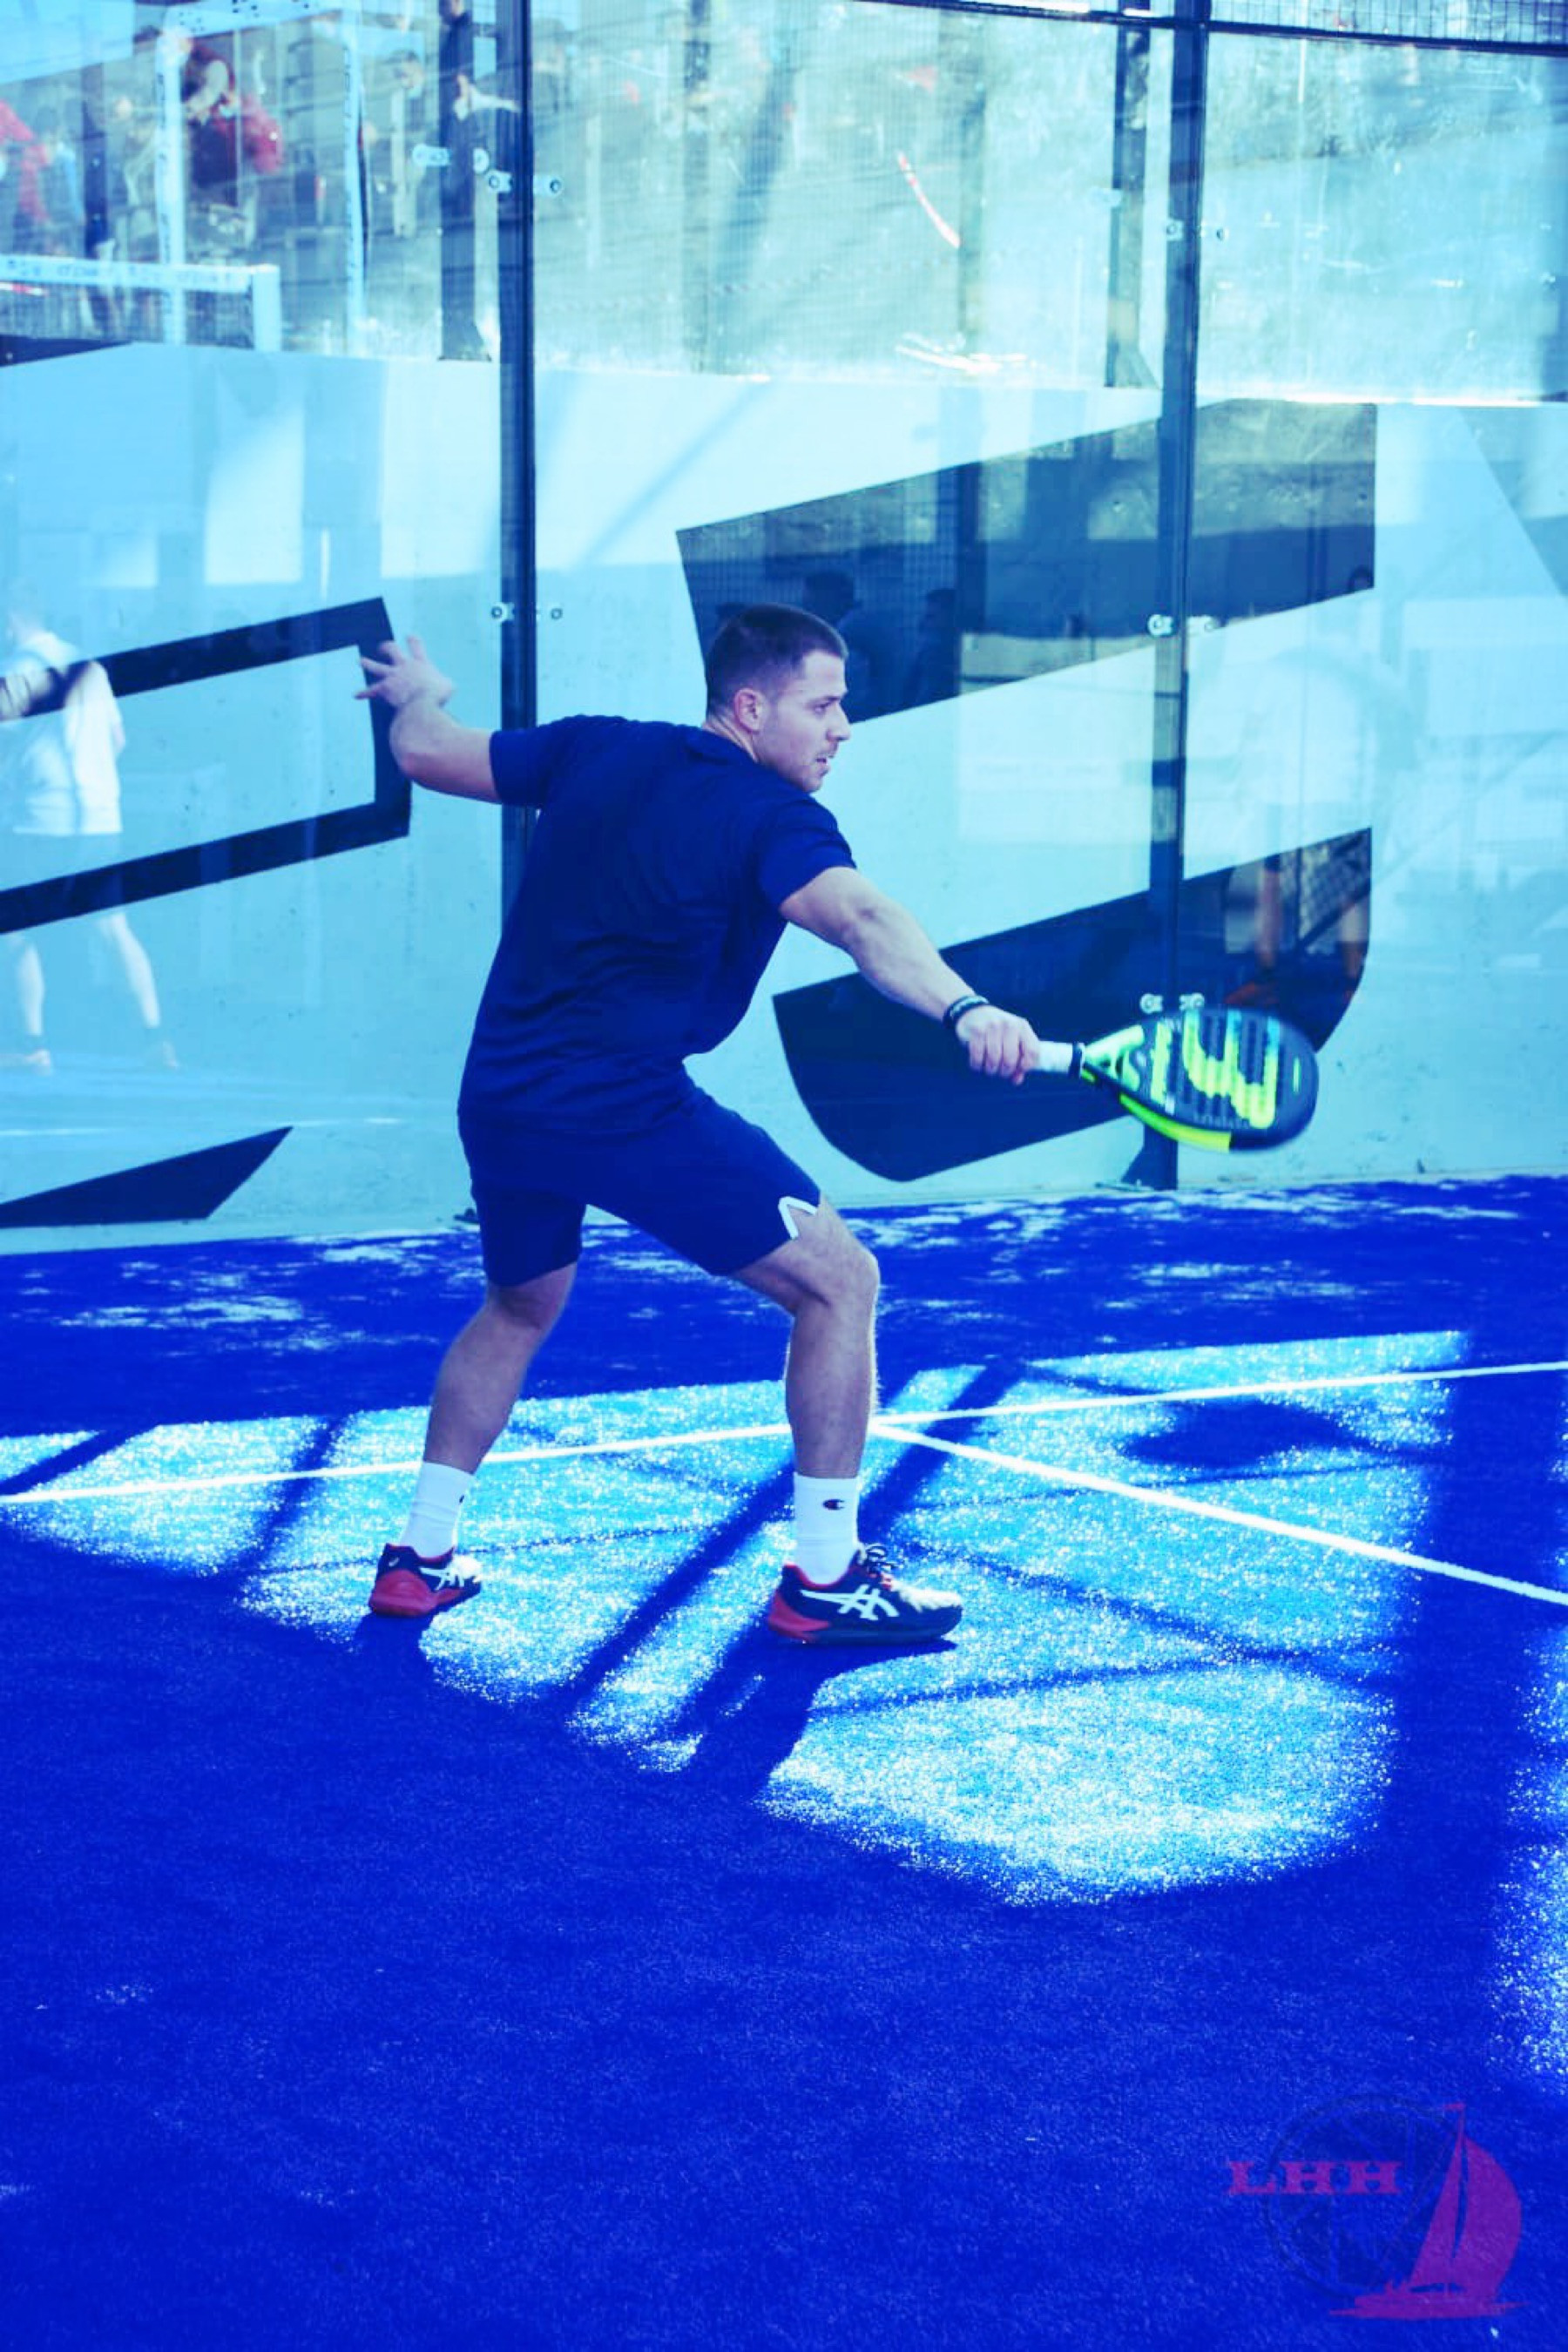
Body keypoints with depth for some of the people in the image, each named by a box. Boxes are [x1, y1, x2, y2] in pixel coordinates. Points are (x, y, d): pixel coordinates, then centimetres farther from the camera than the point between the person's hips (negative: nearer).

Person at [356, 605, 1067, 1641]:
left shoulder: (596, 749, 11)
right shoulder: (769, 816, -9)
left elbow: (426, 752, 20)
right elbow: (860, 917, -29)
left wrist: (416, 693, 42)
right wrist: (967, 1010, -44)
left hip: (497, 1098, 8)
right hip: (629, 1108, -8)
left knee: (520, 1306, 32)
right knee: (839, 1279, 1)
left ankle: (420, 1557, 33)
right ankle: (824, 1575, 4)